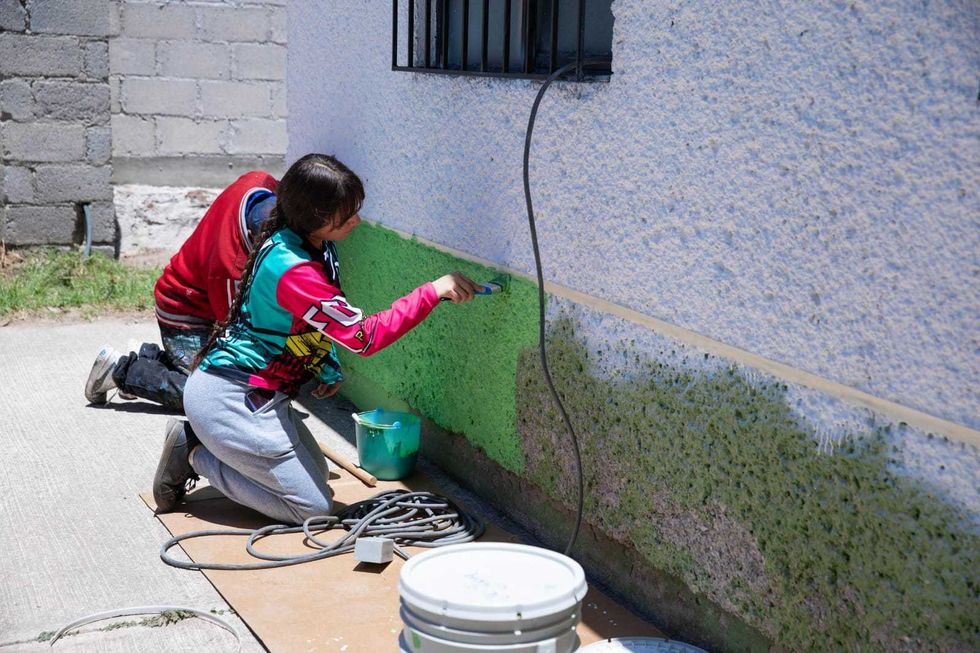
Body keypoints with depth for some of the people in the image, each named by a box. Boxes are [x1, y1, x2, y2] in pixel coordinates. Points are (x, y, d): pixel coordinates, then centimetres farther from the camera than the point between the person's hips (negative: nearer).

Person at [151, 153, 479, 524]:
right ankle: (195, 453, 0)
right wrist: (433, 292, -26)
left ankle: (199, 443, 15)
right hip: (228, 397, -10)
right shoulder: (292, 269, -27)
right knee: (313, 507, -6)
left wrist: (327, 368, 10)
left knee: (316, 473, 20)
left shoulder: (314, 247, 2)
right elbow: (363, 337, -27)